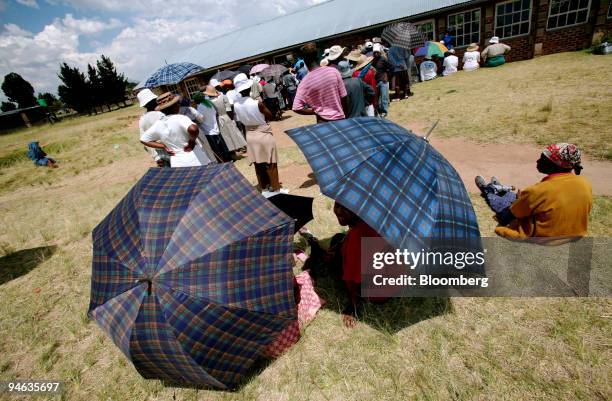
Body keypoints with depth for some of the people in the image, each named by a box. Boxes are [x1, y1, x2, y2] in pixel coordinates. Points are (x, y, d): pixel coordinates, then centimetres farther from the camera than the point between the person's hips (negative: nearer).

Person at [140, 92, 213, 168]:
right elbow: (193, 129, -37)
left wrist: (164, 147, 8)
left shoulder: (158, 125, 3)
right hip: (196, 161, -5)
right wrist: (192, 142, -17)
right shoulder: (180, 118, -15)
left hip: (178, 164, 5)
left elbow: (143, 139, 15)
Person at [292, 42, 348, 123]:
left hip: (323, 122, -1)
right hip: (339, 118, 1)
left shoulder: (305, 81, -12)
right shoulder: (333, 71, -8)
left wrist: (314, 111, -3)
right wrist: (343, 113, 14)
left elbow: (296, 108, -17)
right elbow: (343, 97, -2)